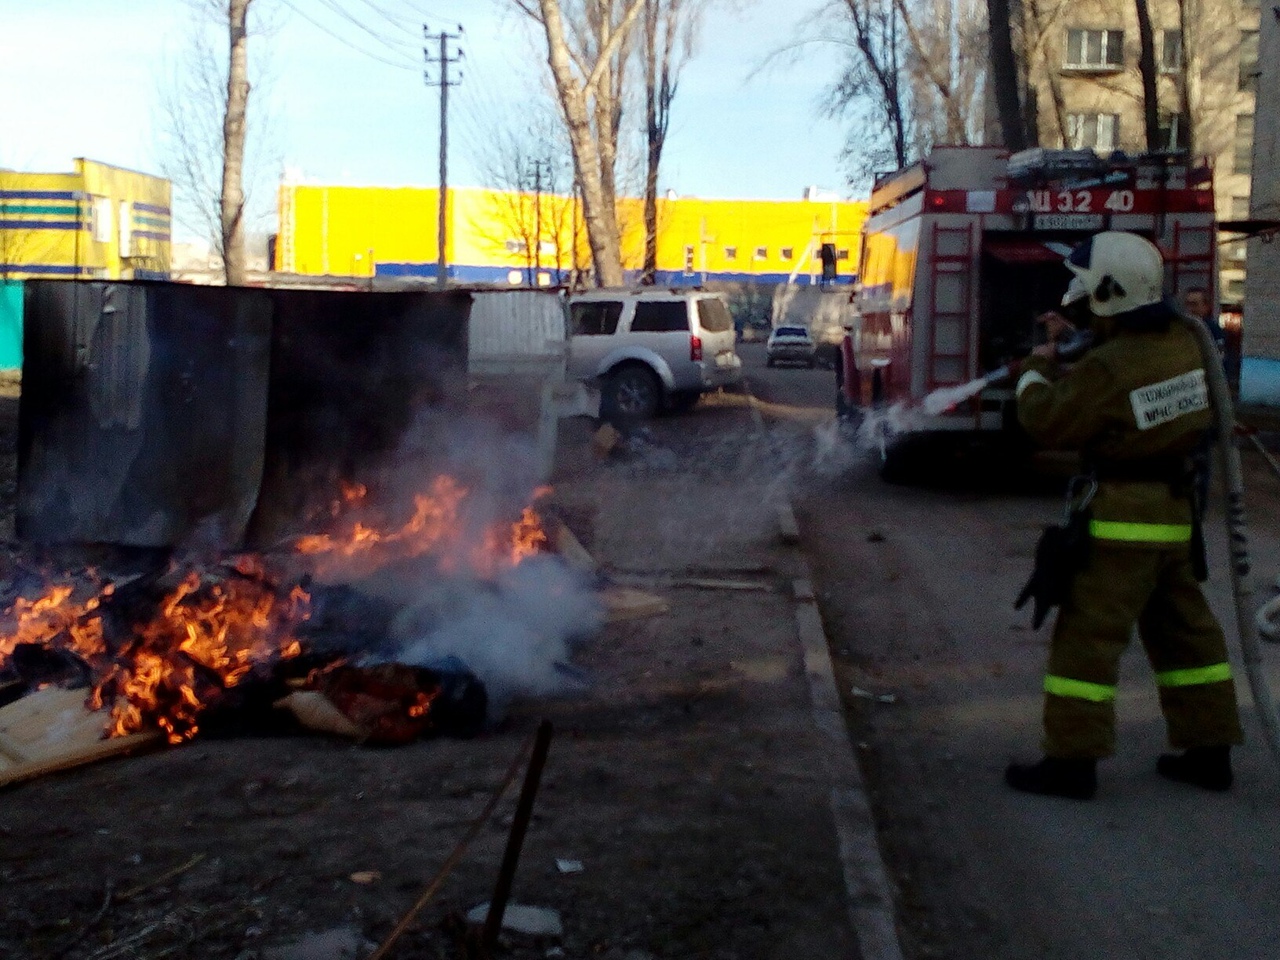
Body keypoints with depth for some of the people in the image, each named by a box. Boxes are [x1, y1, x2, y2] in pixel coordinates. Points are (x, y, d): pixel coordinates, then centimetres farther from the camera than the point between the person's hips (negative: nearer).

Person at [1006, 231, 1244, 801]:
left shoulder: (1111, 367, -22)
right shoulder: (1182, 342, 3)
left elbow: (1049, 422, -14)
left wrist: (1035, 373, 3)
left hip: (1123, 519, -8)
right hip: (1175, 513, 8)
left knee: (1087, 635, -1)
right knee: (1184, 630, 16)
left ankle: (1072, 760, 3)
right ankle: (1209, 751, 25)